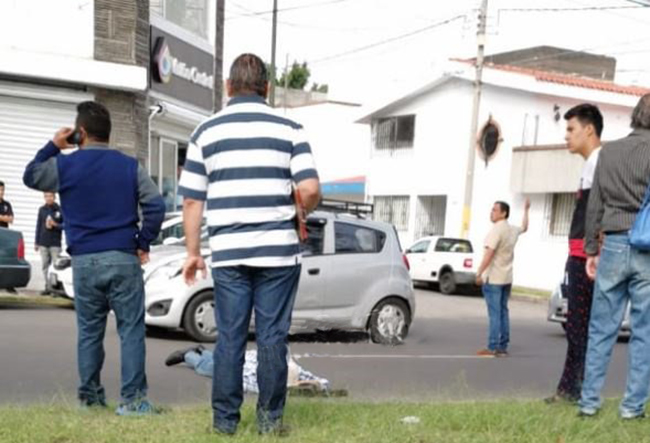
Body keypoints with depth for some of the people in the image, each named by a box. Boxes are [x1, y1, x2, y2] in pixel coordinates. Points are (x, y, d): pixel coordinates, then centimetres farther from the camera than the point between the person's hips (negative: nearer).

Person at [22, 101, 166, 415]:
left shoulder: (64, 165, 1)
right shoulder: (130, 166, 3)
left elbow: (30, 177, 20)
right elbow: (156, 206, -4)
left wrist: (52, 147, 22)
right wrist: (143, 243, 5)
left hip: (84, 262, 1)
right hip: (123, 259, -1)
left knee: (89, 332, 12)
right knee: (131, 331, 0)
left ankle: (89, 396, 18)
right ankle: (132, 399, -3)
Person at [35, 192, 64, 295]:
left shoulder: (60, 210, -1)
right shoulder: (42, 209, 10)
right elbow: (38, 226, 12)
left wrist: (55, 225, -15)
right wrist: (36, 242, 12)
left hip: (55, 243, -4)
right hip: (43, 243, 4)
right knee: (45, 266, 6)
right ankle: (48, 287, 12)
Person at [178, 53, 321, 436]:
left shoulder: (207, 131, 6)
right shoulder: (288, 129, 2)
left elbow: (192, 200, 5)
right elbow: (311, 189, -8)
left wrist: (193, 252, 13)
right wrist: (298, 213, 13)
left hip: (229, 252, 1)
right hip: (279, 250, -1)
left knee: (230, 337, 8)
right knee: (272, 336, 6)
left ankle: (225, 419, 15)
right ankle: (270, 419, 13)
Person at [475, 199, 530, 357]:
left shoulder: (496, 230, -14)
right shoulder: (513, 230, 11)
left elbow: (489, 254, -21)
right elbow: (524, 227, 35)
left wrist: (479, 273, -21)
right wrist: (526, 210, 46)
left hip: (493, 278, -8)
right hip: (507, 279, 8)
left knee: (494, 313, -8)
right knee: (503, 312, 11)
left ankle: (493, 348, -7)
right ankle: (503, 347, 13)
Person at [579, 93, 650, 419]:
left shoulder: (609, 151, 7)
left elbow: (595, 205, 8)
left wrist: (591, 249, 14)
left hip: (614, 245, 3)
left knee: (601, 329, 8)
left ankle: (589, 401, 11)